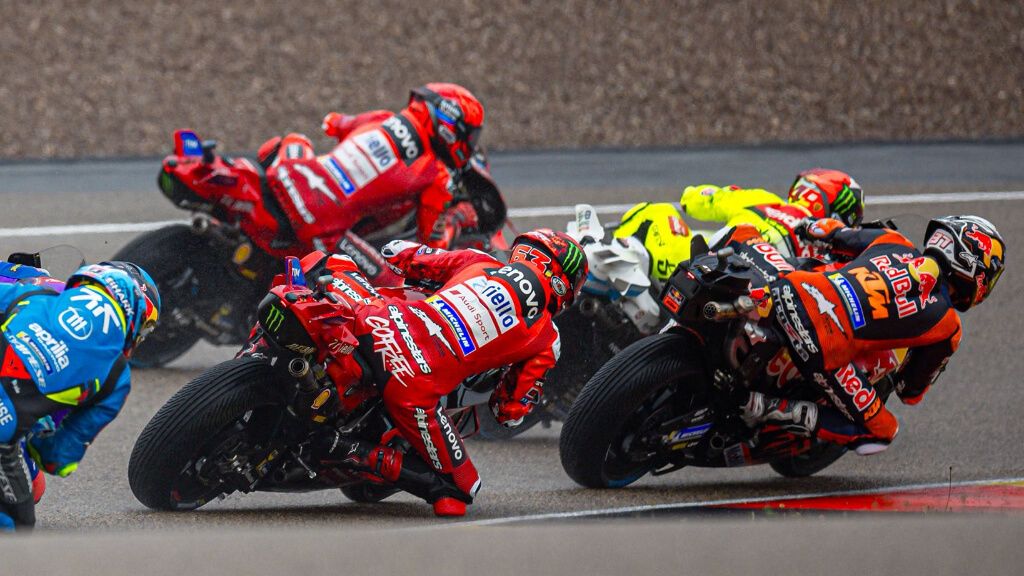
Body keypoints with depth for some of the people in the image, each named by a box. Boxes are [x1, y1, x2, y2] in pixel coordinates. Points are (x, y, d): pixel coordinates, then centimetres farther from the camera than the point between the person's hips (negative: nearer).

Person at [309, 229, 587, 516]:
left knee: (339, 263, 34)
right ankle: (348, 451, -8)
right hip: (418, 392, -4)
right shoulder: (547, 339, 13)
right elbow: (511, 413, 16)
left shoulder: (477, 260, 19)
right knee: (459, 489, 13)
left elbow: (394, 253, 26)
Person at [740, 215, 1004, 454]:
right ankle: (771, 410, -4)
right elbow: (911, 393, 19)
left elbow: (825, 229, 27)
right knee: (880, 433, 13)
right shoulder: (946, 325, 8)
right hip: (823, 352, -5)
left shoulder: (892, 242, 16)